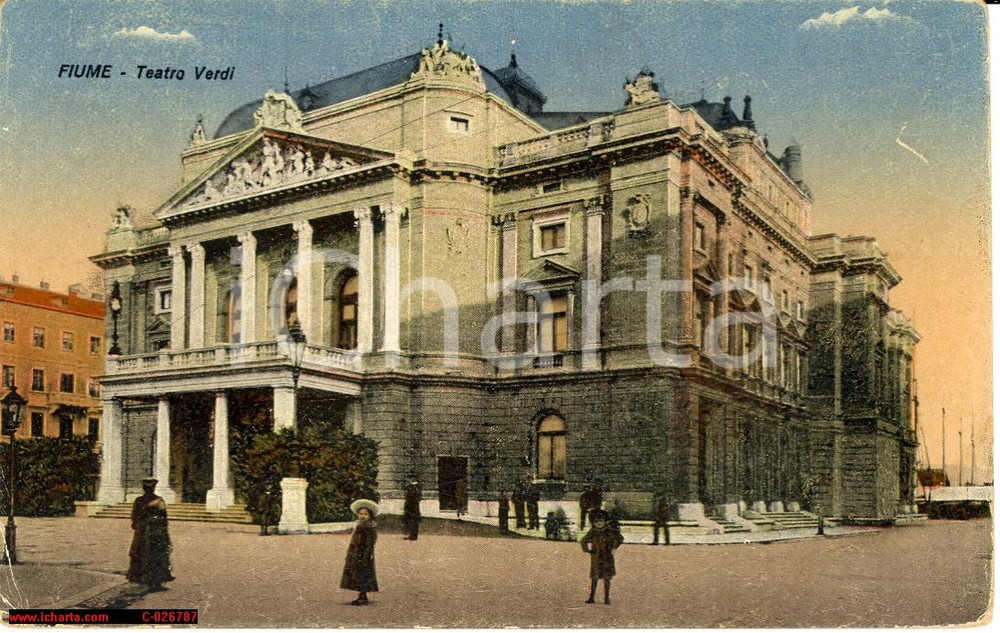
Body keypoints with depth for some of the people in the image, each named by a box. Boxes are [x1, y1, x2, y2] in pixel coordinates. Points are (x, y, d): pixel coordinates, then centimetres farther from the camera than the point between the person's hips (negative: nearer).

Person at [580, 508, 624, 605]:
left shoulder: (610, 531, -7)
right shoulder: (592, 532, 0)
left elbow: (620, 538, 4)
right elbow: (583, 542, 14)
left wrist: (614, 548, 0)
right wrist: (587, 550, 3)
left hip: (607, 558, -2)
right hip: (595, 558, 2)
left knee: (607, 578, 2)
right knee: (594, 578, 5)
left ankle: (607, 598, 11)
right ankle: (591, 597, 13)